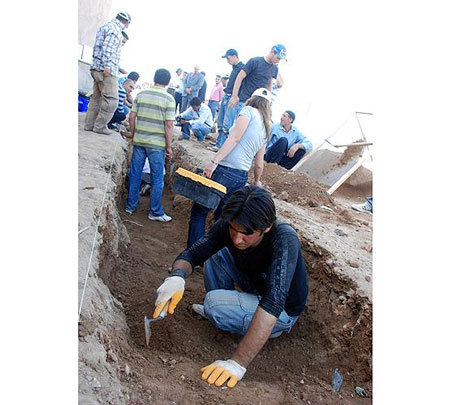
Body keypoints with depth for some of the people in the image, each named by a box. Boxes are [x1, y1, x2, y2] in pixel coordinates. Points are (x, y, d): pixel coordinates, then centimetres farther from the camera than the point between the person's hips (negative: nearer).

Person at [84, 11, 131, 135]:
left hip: (97, 68, 10)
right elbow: (107, 47, -18)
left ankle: (89, 125, 11)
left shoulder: (105, 27, 24)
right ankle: (100, 126, -7)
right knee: (111, 100, -8)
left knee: (97, 98, 10)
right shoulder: (114, 28, -6)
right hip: (107, 70, -10)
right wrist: (107, 66, -22)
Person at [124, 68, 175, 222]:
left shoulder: (141, 94, 4)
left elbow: (132, 117, 5)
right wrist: (169, 147, -6)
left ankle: (130, 206, 24)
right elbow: (169, 125, -12)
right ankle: (155, 212, 13)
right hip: (157, 144, -4)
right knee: (157, 179, 6)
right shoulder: (169, 99, -8)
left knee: (135, 174, 14)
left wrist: (132, 132, 22)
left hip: (139, 140, 4)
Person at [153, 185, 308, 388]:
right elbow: (192, 254, -15)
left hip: (282, 311, -5)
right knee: (215, 253, -4)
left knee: (214, 302, -26)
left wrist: (238, 363, -53)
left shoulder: (284, 240, -38)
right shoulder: (227, 227, -20)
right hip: (255, 289, 6)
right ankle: (220, 310, 13)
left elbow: (273, 302, -46)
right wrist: (176, 276, -40)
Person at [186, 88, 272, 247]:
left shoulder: (249, 110, 0)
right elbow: (259, 163, 23)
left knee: (199, 211, 3)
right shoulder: (266, 130, 19)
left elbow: (235, 138, -14)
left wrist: (214, 161, -20)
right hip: (242, 177, 7)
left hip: (225, 170, -7)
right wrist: (257, 181, 41)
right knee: (222, 216, 20)